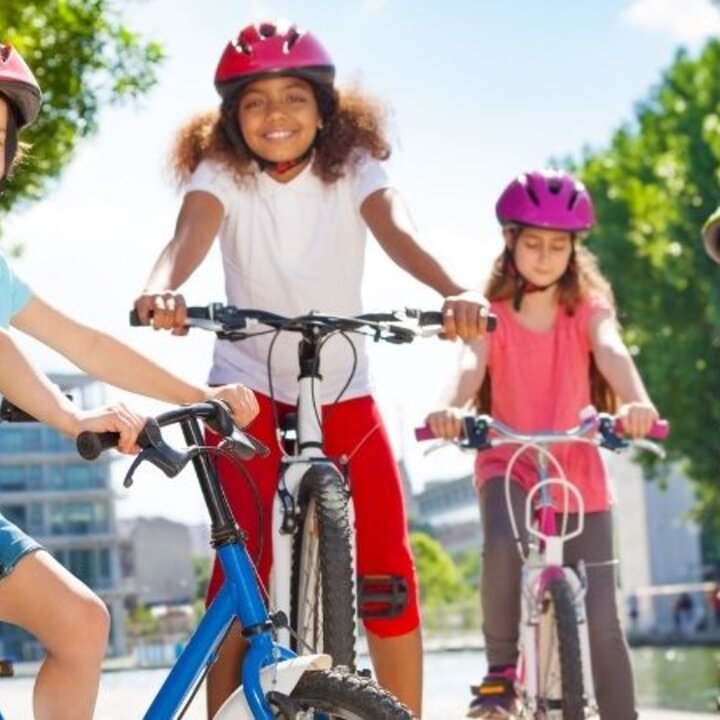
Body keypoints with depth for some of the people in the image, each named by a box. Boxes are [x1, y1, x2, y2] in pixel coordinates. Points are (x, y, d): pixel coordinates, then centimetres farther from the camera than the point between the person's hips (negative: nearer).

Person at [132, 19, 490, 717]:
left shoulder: (354, 169, -8)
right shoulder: (222, 173, -10)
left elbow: (397, 232, -26)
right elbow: (191, 233, -30)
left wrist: (454, 293, -47)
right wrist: (161, 288, -54)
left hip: (343, 393, 1)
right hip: (249, 392, -1)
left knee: (389, 571, -5)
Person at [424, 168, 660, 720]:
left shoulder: (588, 308, -1)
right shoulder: (493, 314, -3)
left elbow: (611, 351, -23)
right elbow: (472, 364, -23)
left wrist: (637, 402, -45)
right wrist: (451, 408, -47)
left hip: (578, 470, 1)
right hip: (508, 464, -1)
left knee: (603, 620, -3)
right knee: (502, 548, -33)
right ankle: (502, 670, -11)